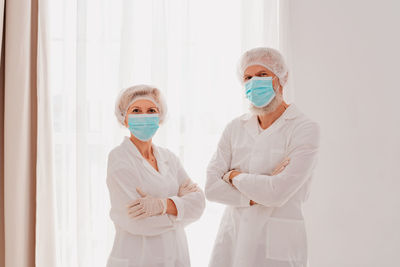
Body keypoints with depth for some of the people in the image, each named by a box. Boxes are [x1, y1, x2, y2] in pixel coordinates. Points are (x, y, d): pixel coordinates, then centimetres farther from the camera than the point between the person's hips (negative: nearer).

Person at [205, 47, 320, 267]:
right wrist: (256, 196, -14)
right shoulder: (235, 128, 6)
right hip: (231, 239, 4)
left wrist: (235, 176, -5)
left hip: (276, 245, -4)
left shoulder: (305, 129, -10)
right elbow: (211, 187, -2)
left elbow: (277, 193, -19)